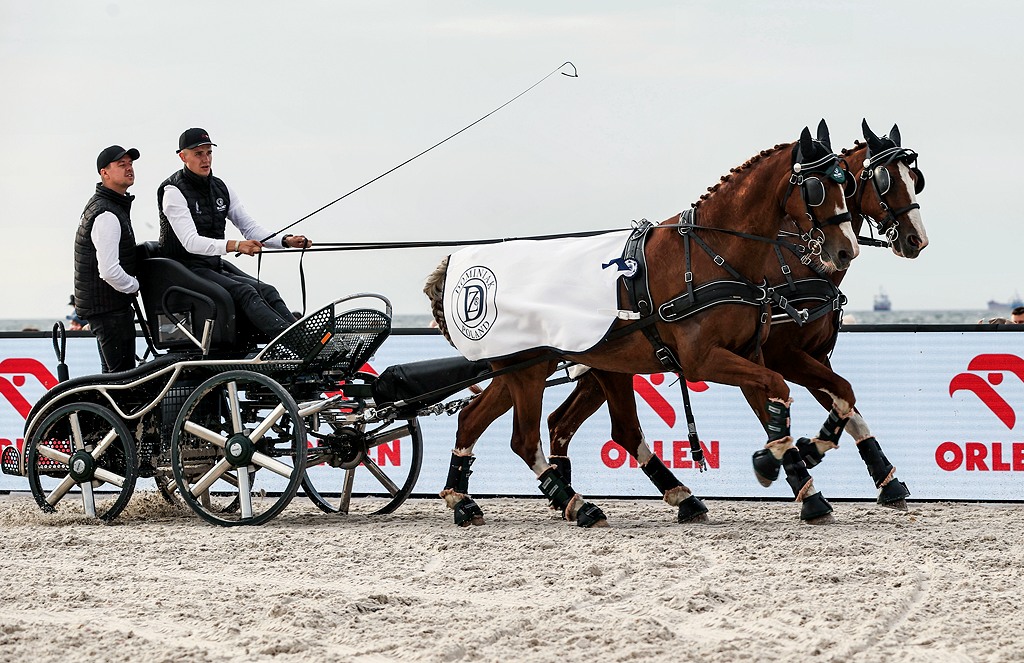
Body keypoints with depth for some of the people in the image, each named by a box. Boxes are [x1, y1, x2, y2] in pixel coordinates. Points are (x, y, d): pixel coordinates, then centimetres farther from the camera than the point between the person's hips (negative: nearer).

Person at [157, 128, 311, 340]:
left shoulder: (220, 188, 13)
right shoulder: (174, 192, -10)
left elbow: (249, 227, 12)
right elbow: (190, 242, -23)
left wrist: (285, 241, -7)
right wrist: (234, 246, -37)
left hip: (215, 269, 7)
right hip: (187, 271, -7)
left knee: (266, 290, -17)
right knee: (244, 291, -28)